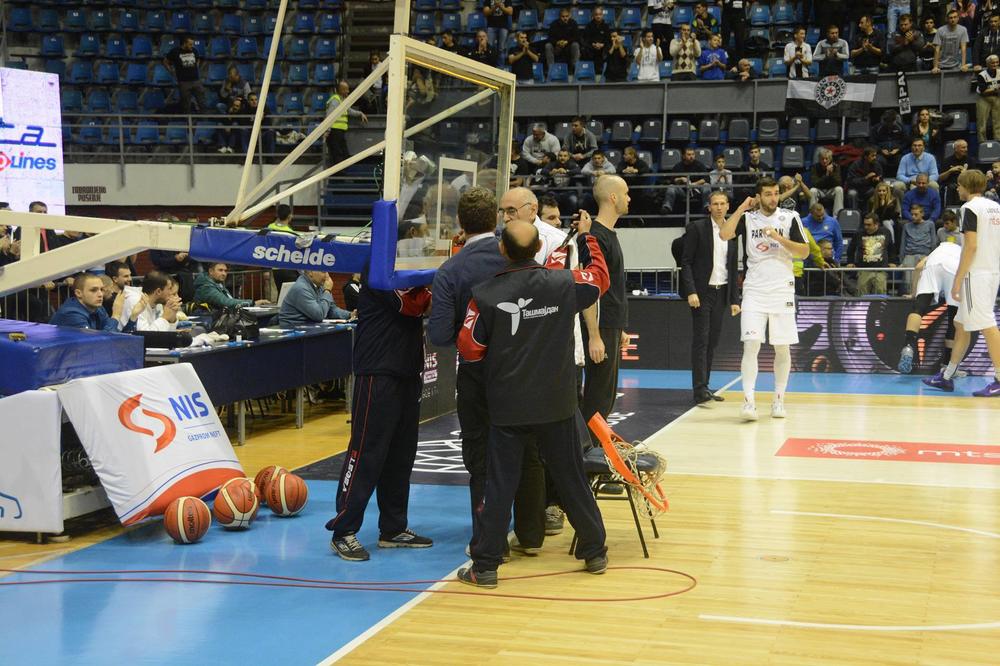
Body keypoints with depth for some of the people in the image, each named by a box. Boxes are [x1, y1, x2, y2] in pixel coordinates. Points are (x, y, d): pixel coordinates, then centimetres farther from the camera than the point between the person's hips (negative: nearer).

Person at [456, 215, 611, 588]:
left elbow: (469, 349, -7)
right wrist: (586, 236, 27)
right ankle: (595, 553, 25)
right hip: (556, 404, 2)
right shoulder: (563, 284, -7)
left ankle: (485, 565, 3)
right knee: (572, 479, 14)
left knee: (499, 484, 2)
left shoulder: (485, 296, -13)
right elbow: (600, 277, 14)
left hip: (507, 407, -2)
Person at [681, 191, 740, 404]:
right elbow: (686, 262, -7)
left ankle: (704, 387, 12)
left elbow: (733, 268, 15)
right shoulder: (697, 228, -4)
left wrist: (735, 299, 10)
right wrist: (691, 291, -16)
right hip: (702, 291, -5)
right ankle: (700, 389, -11)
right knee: (701, 340, -9)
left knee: (712, 341, 7)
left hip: (721, 292, 5)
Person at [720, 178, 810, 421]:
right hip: (754, 290, -1)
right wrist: (742, 207, -10)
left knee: (782, 348, 5)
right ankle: (749, 401, -13)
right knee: (751, 344, -11)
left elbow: (804, 252, -1)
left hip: (782, 290, 1)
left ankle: (778, 400, 17)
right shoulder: (747, 217, 4)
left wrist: (779, 238, -14)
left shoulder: (790, 218, 2)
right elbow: (724, 234, -12)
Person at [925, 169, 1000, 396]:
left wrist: (958, 279, -15)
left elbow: (971, 245, -17)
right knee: (961, 325, 16)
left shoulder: (971, 207, -10)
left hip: (976, 273, -9)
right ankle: (947, 376, 22)